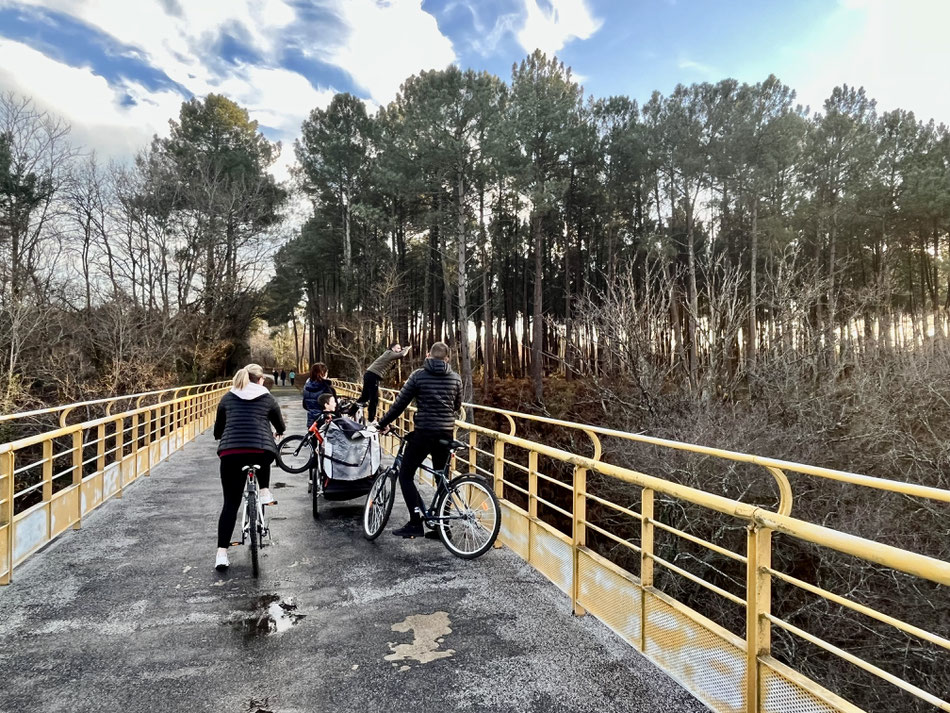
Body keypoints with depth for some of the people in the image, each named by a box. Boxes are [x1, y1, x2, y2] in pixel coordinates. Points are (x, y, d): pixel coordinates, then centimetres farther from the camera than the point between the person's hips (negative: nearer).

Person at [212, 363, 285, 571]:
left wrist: (221, 438, 50)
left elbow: (218, 428, 27)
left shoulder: (228, 398, 19)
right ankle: (265, 492, 19)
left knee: (231, 503, 9)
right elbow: (280, 427, 26)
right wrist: (278, 432, 51)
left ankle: (221, 554, 2)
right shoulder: (268, 398, 15)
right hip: (261, 450, -1)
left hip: (230, 452, 1)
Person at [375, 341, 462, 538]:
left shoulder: (418, 375, -4)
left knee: (405, 476, 7)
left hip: (423, 433, -4)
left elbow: (400, 403, -2)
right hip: (446, 434, 4)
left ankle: (416, 522, -3)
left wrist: (383, 423, 10)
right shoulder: (455, 378, 6)